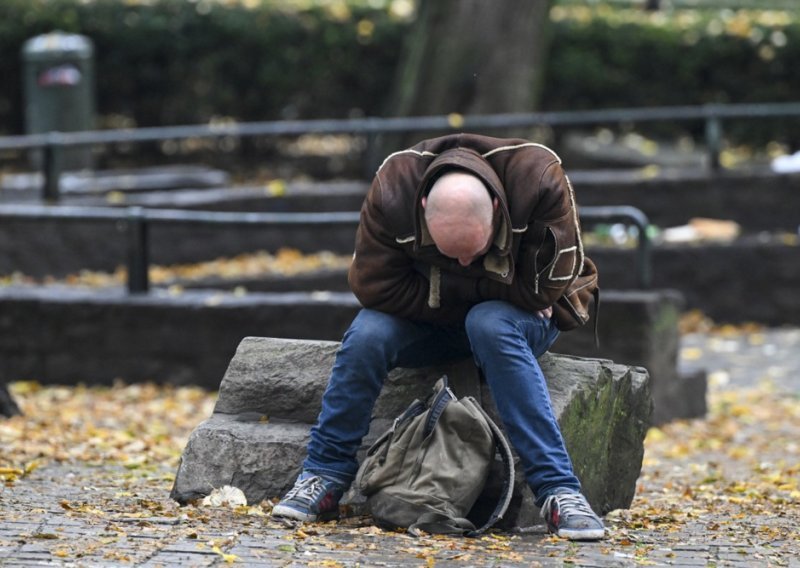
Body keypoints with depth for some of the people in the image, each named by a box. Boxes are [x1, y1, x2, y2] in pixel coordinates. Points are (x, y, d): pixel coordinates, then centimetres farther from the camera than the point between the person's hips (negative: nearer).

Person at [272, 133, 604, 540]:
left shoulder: (539, 178, -30)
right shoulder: (394, 184, -25)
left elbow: (542, 287, -26)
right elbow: (373, 286, -21)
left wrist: (448, 287, -22)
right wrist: (454, 299, -21)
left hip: (520, 315, -2)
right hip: (431, 321, 2)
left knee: (489, 325, -37)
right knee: (367, 334, -28)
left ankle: (558, 492, -36)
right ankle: (324, 478, -12)